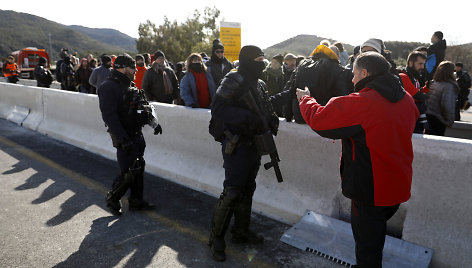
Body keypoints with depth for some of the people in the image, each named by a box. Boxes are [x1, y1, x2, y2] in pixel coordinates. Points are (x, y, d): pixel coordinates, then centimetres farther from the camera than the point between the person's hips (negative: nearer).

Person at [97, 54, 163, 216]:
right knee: (128, 173, -4)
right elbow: (109, 116, -22)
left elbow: (145, 106, 21)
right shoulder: (109, 87, -14)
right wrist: (123, 139, -27)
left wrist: (154, 122, 9)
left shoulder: (130, 86, 14)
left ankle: (136, 201, 28)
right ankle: (112, 199, 21)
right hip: (124, 138, -9)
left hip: (137, 135, 9)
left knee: (139, 168, 14)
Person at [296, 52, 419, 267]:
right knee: (376, 236, 28)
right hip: (399, 187, 8)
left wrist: (306, 99, 3)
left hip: (370, 191, -7)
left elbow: (318, 118, -18)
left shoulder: (360, 104, -24)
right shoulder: (406, 100, 2)